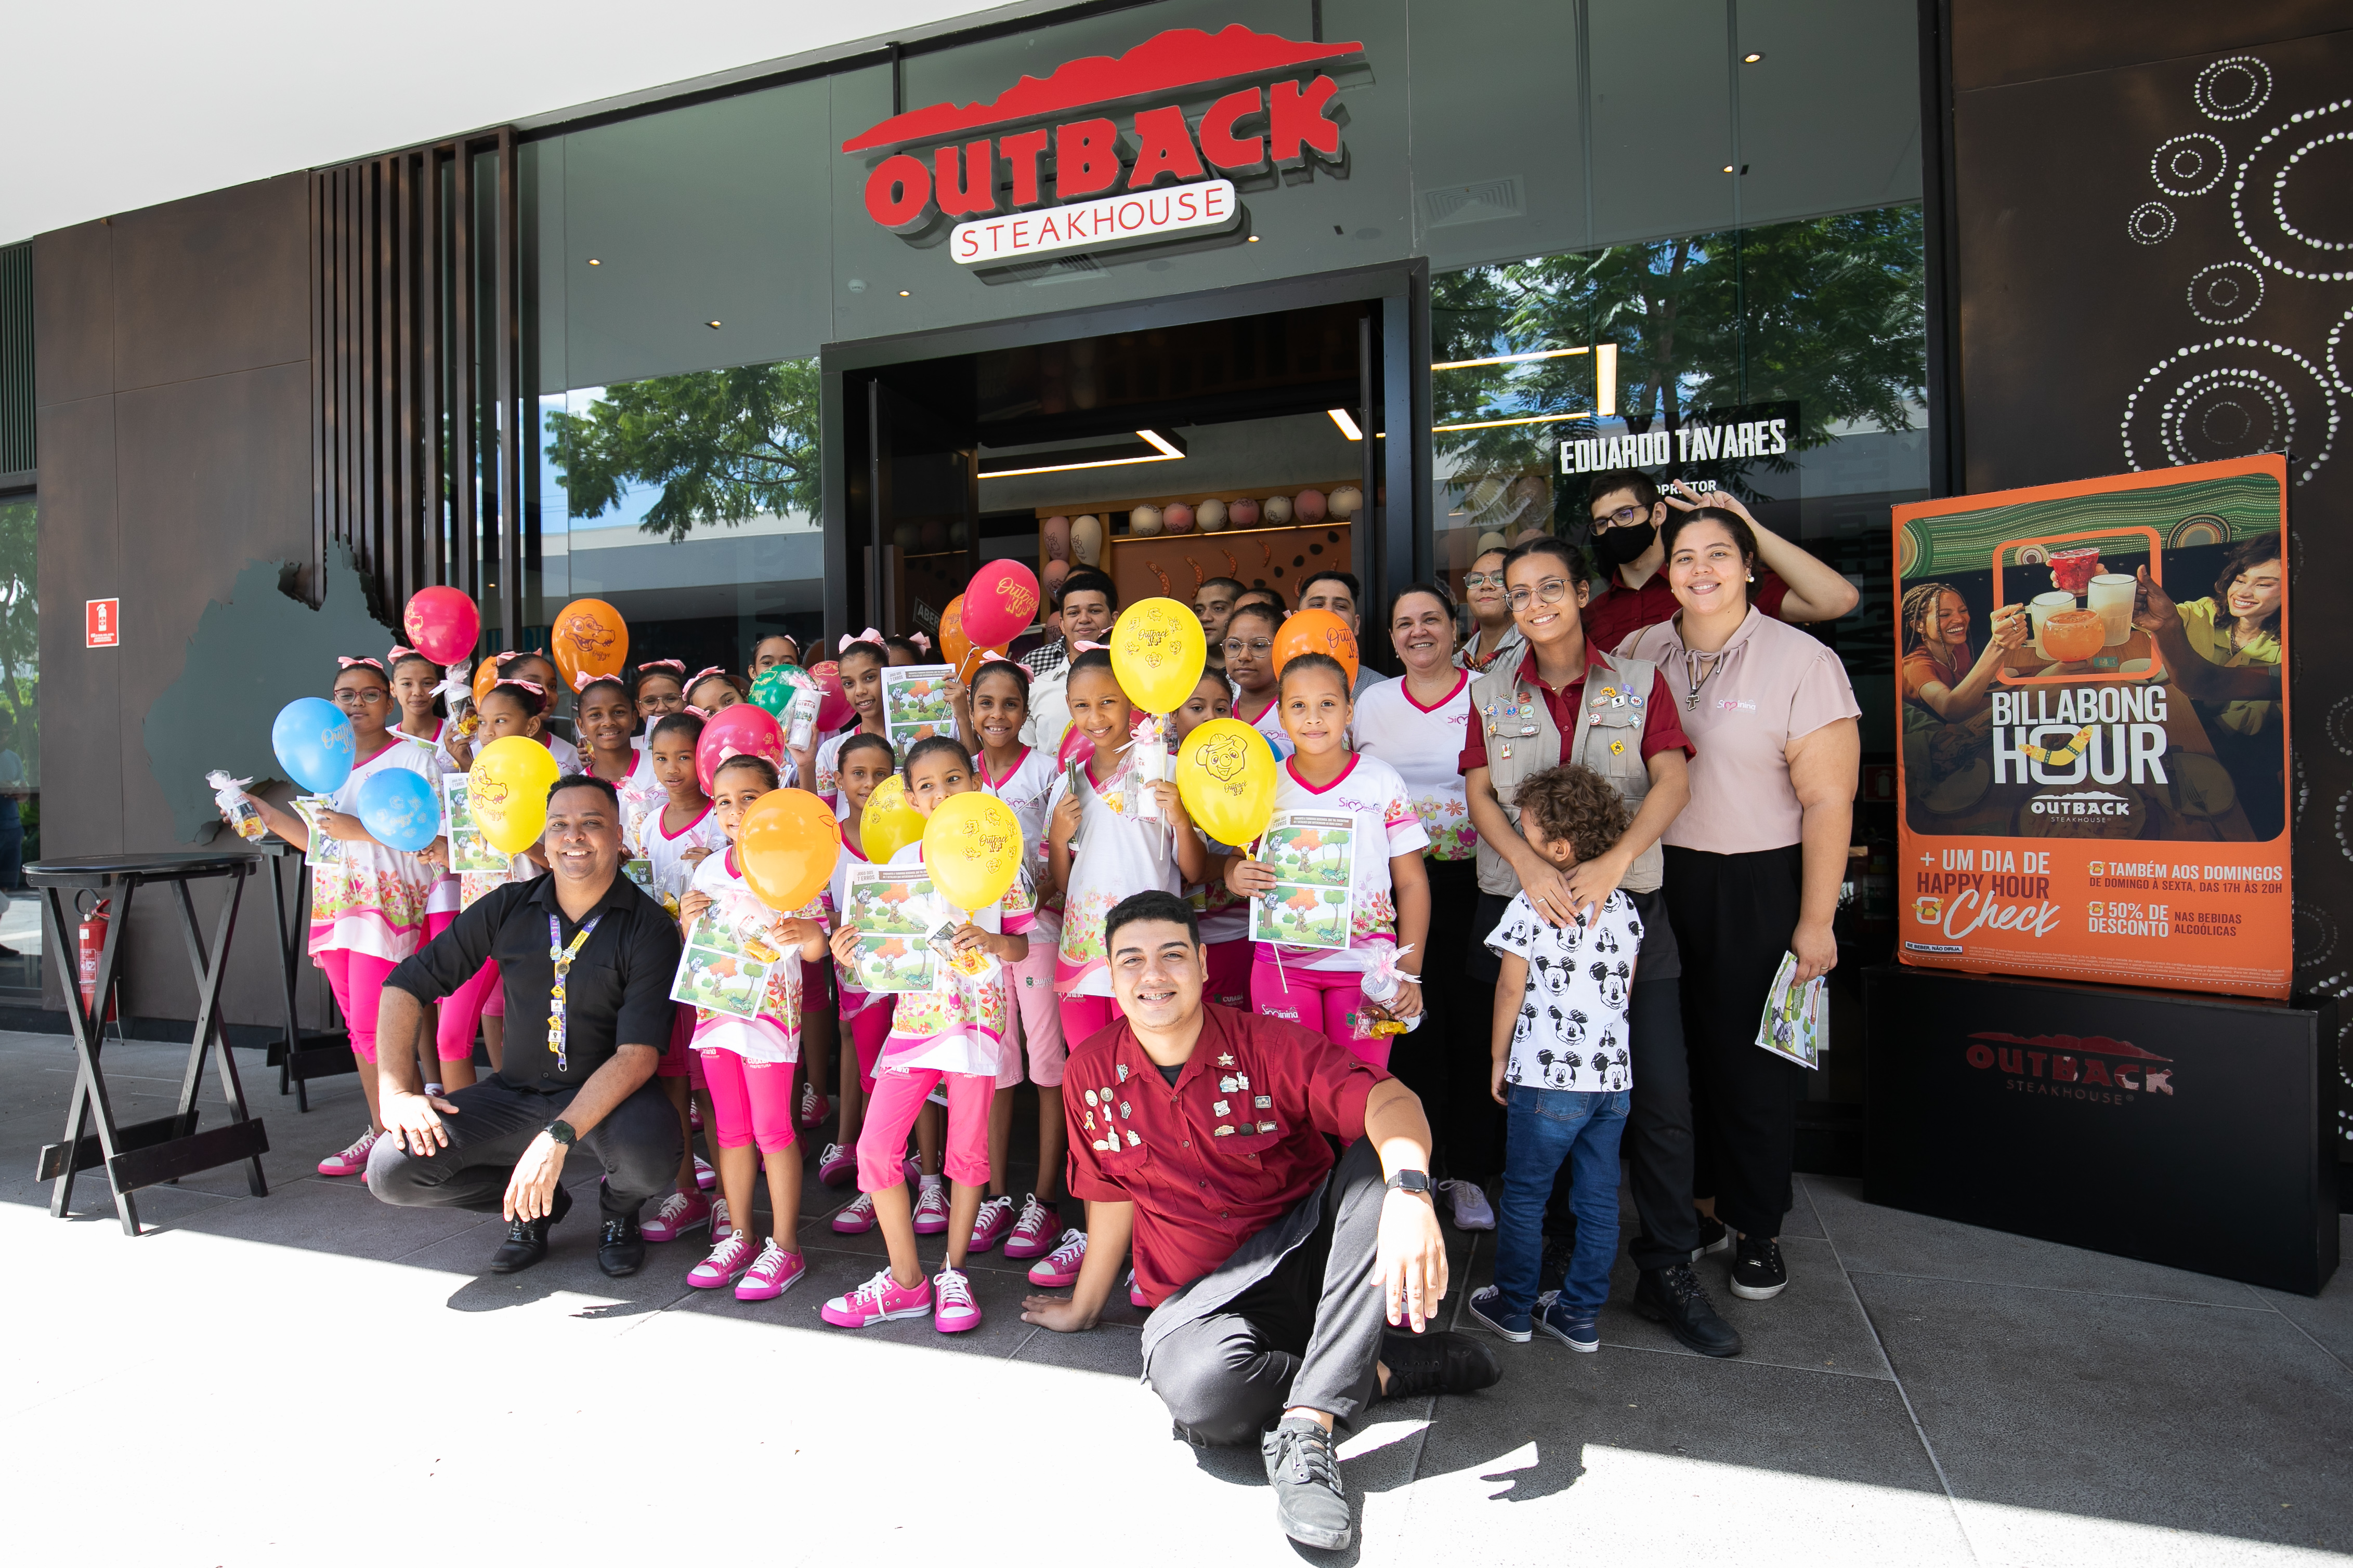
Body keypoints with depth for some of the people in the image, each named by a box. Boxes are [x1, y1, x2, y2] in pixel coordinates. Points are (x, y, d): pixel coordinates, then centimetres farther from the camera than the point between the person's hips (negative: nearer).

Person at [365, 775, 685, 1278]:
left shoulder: (649, 928, -14)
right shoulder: (508, 908, -1)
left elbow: (638, 1055, -21)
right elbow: (408, 983, 5)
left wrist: (558, 1136, -31)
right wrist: (395, 1090, -7)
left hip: (607, 1095, -4)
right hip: (514, 1092, 4)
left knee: (647, 1152, -35)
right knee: (393, 1169, -16)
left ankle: (619, 1210, 5)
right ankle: (535, 1207, 13)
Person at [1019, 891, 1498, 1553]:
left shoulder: (1266, 1044, -12)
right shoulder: (1092, 1070, -3)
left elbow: (1387, 1100, -27)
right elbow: (1111, 1195, 10)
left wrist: (1409, 1193, -47)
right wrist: (1084, 1308, 20)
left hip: (1309, 1253, 0)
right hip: (1202, 1294, 0)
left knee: (1382, 1163, -30)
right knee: (1201, 1390, -35)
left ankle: (1305, 1426, -35)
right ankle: (1388, 1369, -9)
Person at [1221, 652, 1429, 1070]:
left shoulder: (1382, 781, -1)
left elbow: (1412, 881, 2)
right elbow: (1236, 862, 12)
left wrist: (1409, 972, -5)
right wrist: (1237, 877, -13)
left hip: (1367, 966, -1)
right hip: (1281, 962, 1)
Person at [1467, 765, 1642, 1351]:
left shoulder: (1530, 905, -11)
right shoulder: (1623, 906, 6)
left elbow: (1511, 989, -7)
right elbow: (1625, 990, 12)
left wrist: (1498, 1060, 3)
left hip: (1547, 1077, -6)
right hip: (1614, 1073, 6)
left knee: (1524, 1196, 9)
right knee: (1599, 1197, 12)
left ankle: (1513, 1307, 20)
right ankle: (1580, 1315, 21)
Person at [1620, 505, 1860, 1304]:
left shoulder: (1802, 661, -9)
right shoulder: (1638, 653, 4)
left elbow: (1828, 802, -10)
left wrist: (1816, 921, -11)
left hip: (1759, 889, -4)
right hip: (1659, 879, 4)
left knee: (1753, 1060, 6)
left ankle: (1757, 1230, 25)